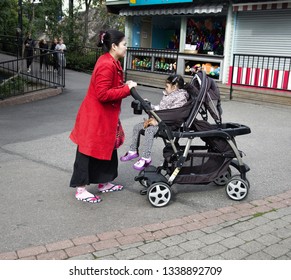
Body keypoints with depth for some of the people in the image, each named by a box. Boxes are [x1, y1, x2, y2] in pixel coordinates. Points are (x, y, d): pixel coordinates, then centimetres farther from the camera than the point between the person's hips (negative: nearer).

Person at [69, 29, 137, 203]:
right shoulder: (106, 65, -23)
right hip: (95, 116, -11)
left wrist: (126, 86, 3)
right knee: (89, 151, -1)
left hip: (106, 116, 11)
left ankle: (104, 183, 32)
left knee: (107, 149, 18)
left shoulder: (112, 62, 10)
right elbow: (103, 94, -28)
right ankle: (81, 190, 10)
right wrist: (127, 88, -21)